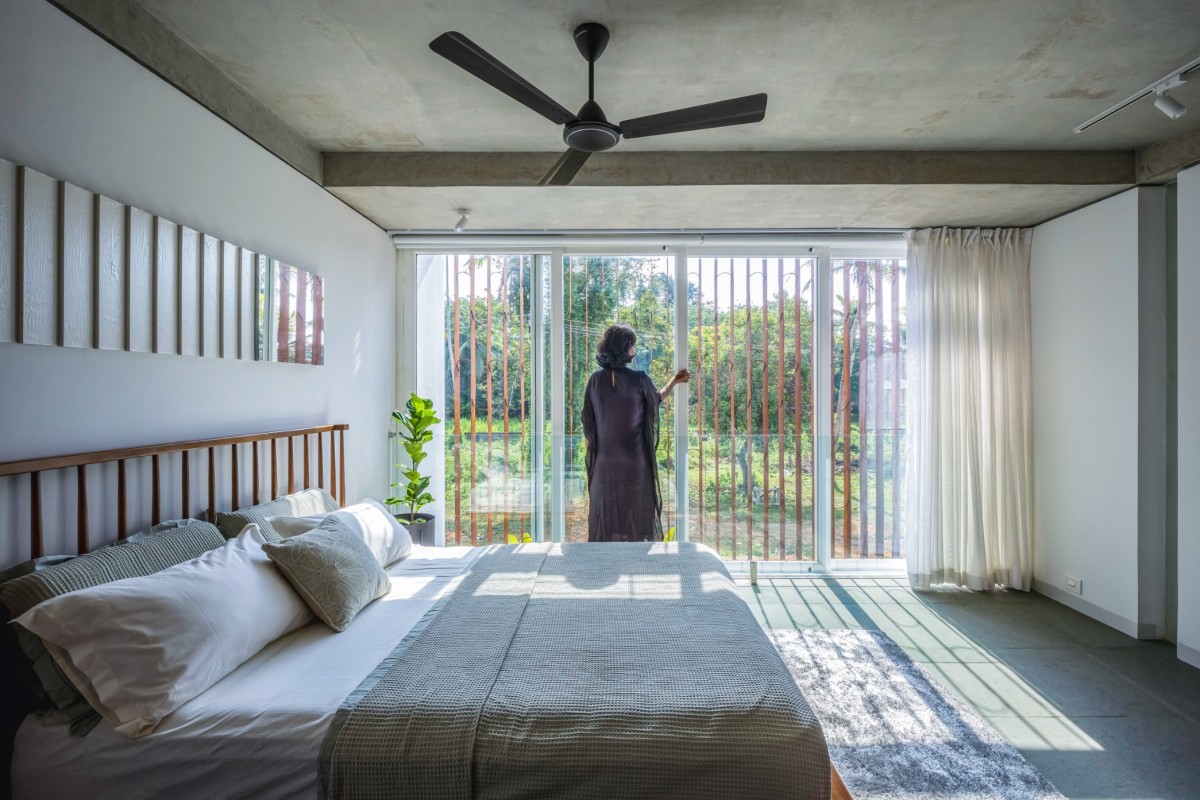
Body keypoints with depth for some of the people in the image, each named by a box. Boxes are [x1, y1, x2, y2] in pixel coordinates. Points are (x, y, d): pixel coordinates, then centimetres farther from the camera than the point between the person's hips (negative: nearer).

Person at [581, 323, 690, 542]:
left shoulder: (596, 379, -2)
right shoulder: (639, 379, -10)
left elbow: (588, 424, 1)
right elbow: (657, 400, 12)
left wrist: (593, 452, 13)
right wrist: (675, 381, 29)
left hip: (605, 462, 3)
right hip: (635, 462, -3)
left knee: (605, 519, 11)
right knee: (636, 516, 9)